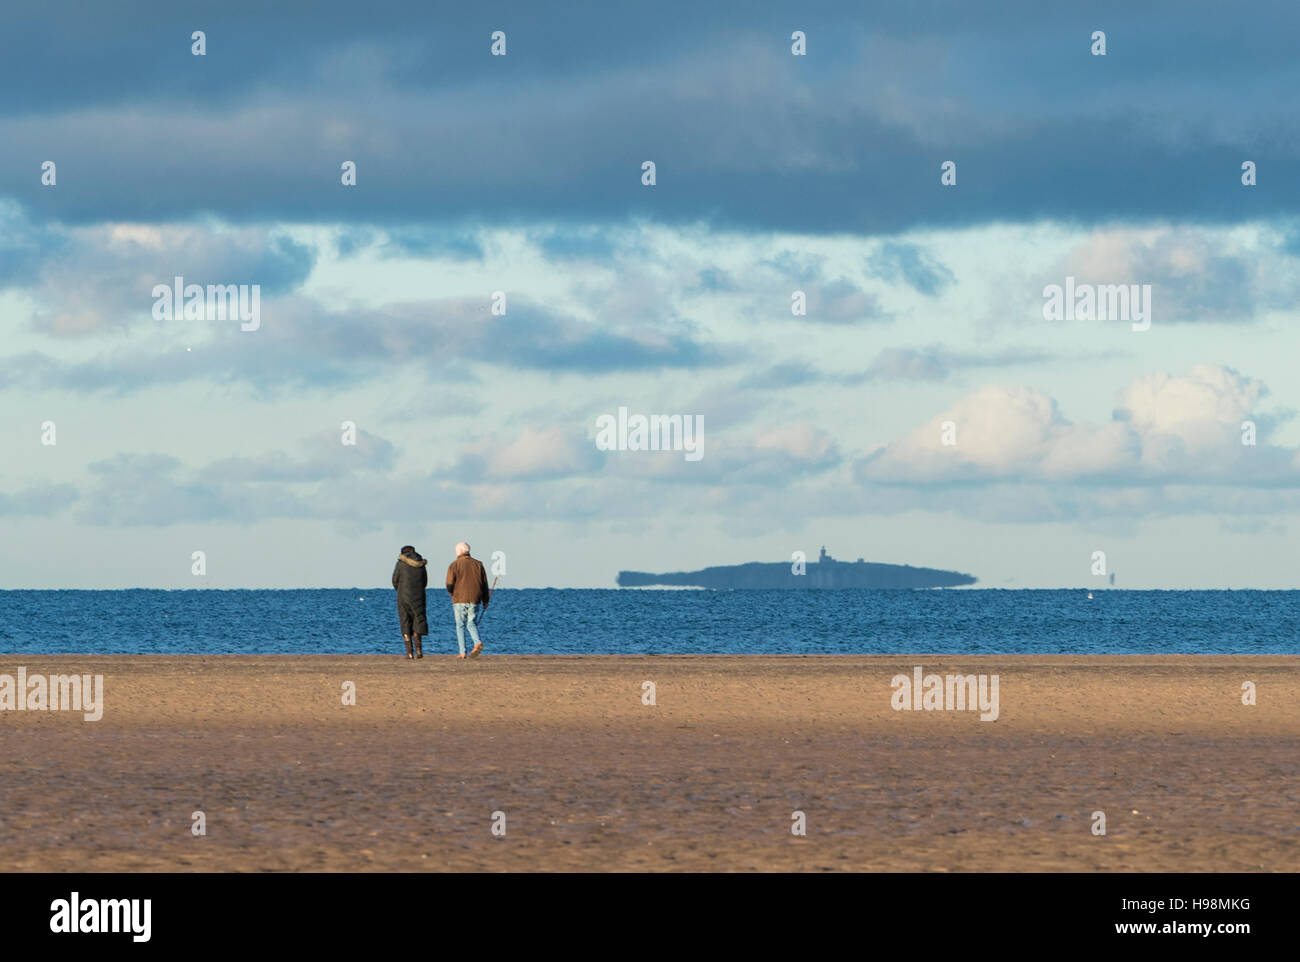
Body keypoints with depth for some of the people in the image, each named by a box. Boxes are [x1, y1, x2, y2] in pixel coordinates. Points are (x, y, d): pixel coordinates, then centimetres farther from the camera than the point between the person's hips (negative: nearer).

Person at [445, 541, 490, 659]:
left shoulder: (454, 565, -4)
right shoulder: (478, 564, 6)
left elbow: (449, 586, -7)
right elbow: (484, 584, 6)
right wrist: (485, 601, 12)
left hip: (459, 600, -2)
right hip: (475, 600, 2)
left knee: (460, 626, 8)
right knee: (471, 624, 12)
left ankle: (462, 652, 4)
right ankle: (478, 642, -15)